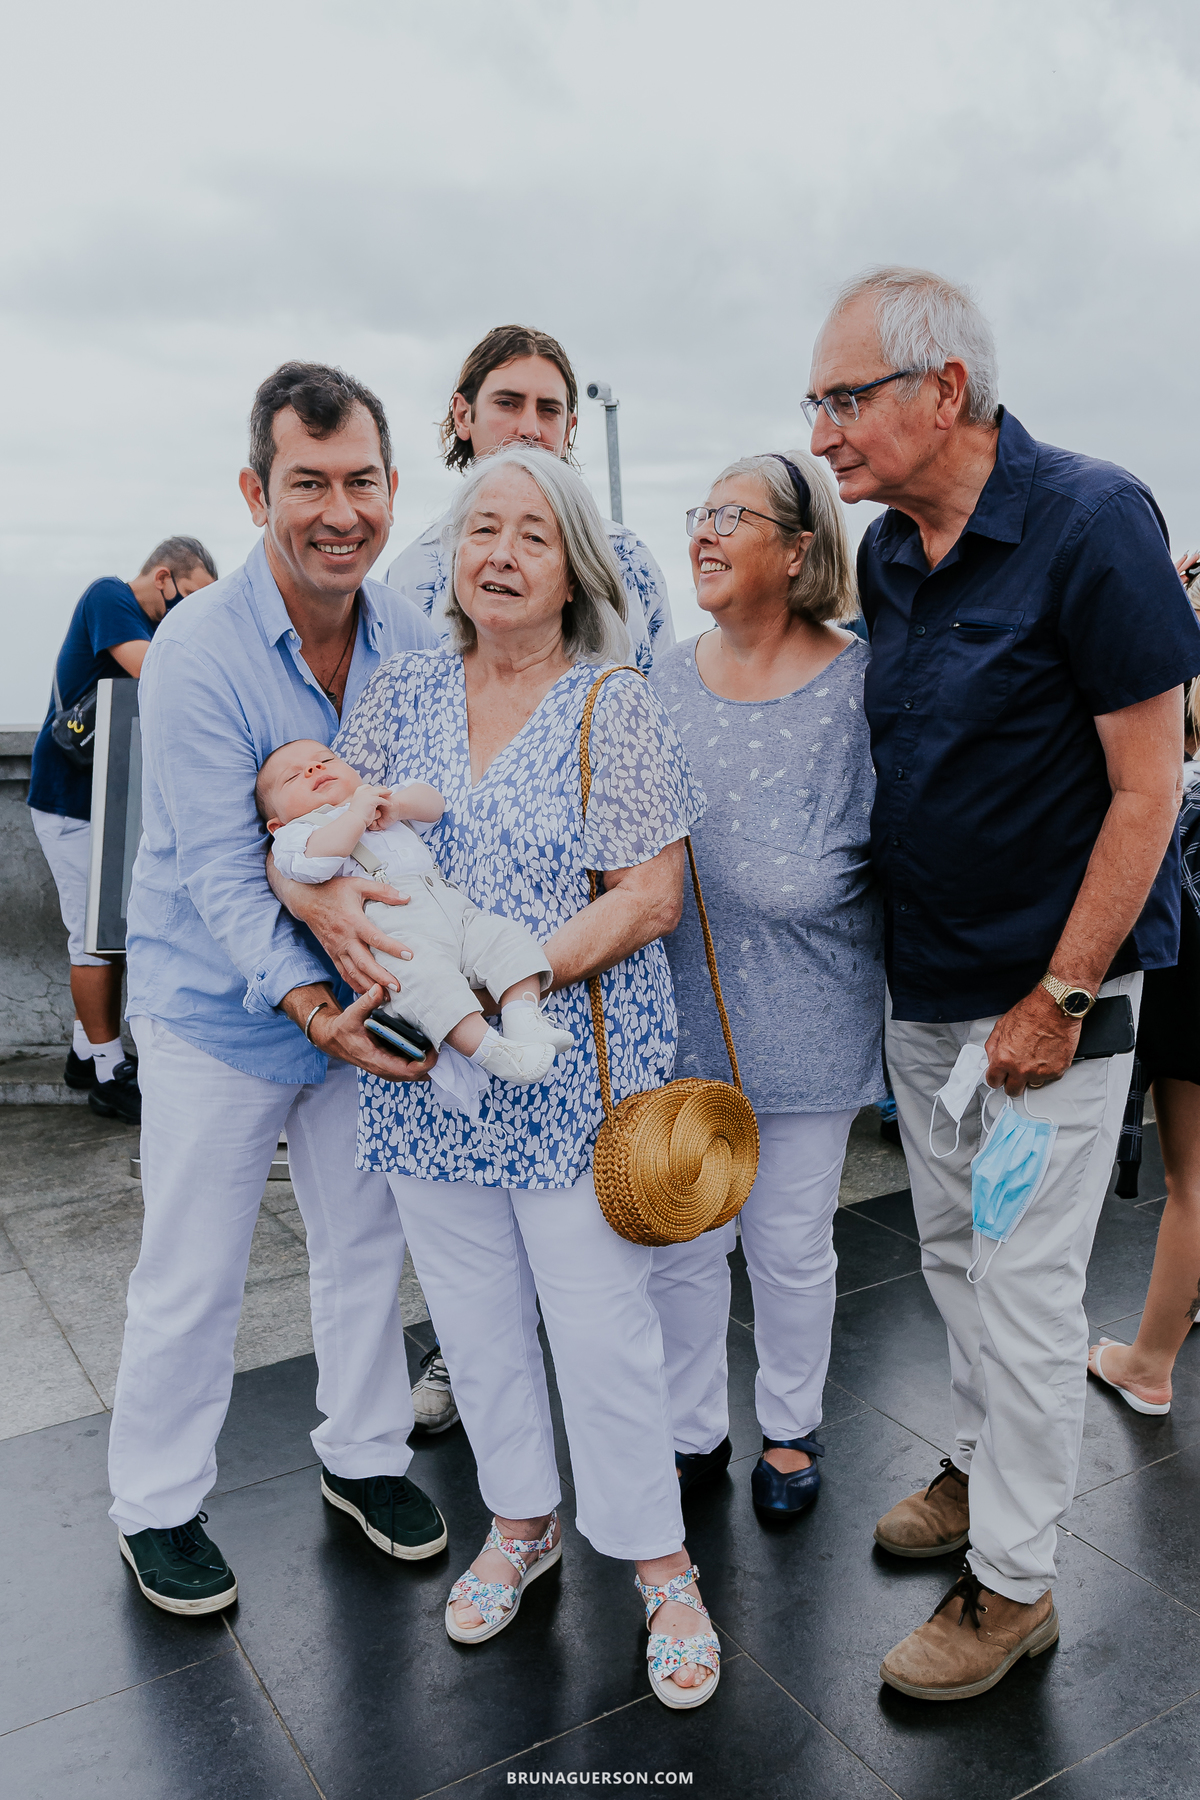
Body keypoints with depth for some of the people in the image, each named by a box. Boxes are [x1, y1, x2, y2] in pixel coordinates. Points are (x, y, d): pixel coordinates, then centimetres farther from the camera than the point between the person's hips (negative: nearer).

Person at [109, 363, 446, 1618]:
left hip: (361, 996, 5)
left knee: (366, 1242, 17)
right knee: (191, 1278, 8)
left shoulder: (411, 640, -5)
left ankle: (362, 1455, 39)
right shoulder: (198, 653, -21)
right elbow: (222, 876, -23)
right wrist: (315, 1011, -33)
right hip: (219, 1008, -4)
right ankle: (155, 1507, 31)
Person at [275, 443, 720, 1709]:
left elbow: (649, 900, -12)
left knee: (600, 1322, 5)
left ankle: (658, 1562, 28)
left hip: (574, 1071, -4)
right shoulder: (403, 694, 6)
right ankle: (521, 1522, 42)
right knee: (472, 1314, 18)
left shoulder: (614, 705, -6)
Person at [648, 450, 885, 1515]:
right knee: (680, 1239, 13)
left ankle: (792, 1428, 38)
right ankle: (694, 1428, 36)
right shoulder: (664, 682, 3)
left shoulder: (860, 682, -9)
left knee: (792, 1245, 13)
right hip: (677, 1017, 3)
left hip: (805, 1024, -3)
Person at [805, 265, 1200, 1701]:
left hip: (1047, 991, -6)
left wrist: (1060, 997, -17)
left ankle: (1013, 1582, 21)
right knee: (953, 1256, 19)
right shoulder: (886, 554, 4)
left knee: (1023, 1285, 3)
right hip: (920, 987, 7)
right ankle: (983, 1467, 41)